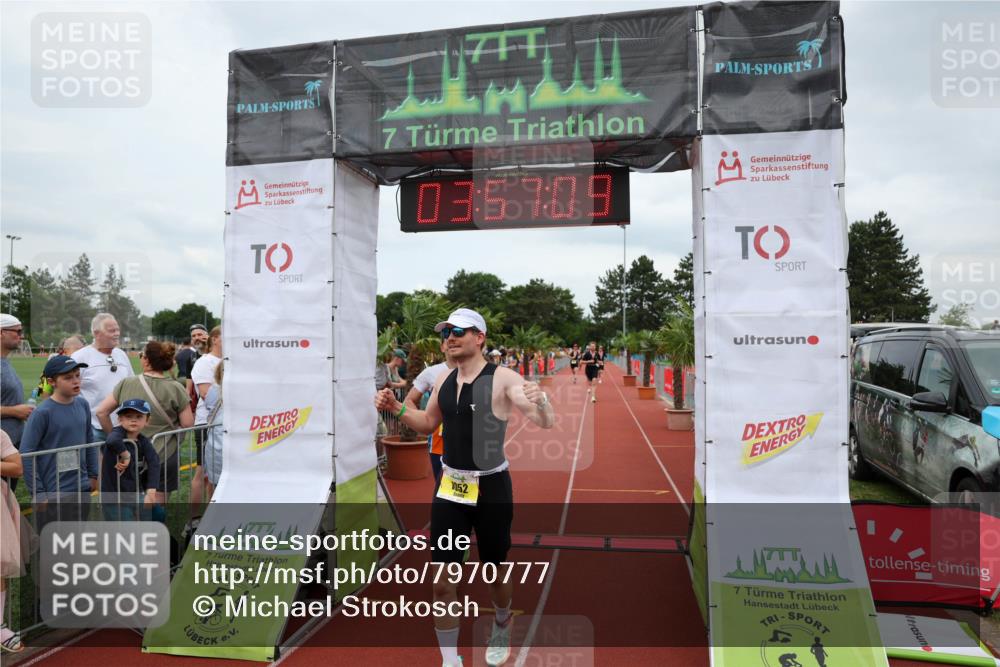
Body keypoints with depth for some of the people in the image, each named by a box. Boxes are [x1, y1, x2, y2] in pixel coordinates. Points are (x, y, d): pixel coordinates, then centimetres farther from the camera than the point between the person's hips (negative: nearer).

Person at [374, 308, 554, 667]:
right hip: (449, 487, 4)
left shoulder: (503, 378, -15)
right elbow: (428, 424, 18)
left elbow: (546, 422, -22)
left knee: (496, 572, 16)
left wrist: (540, 401, -44)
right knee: (442, 582, 4)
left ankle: (502, 627, 49)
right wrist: (396, 408, 1)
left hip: (491, 487, -4)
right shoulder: (443, 379, 3)